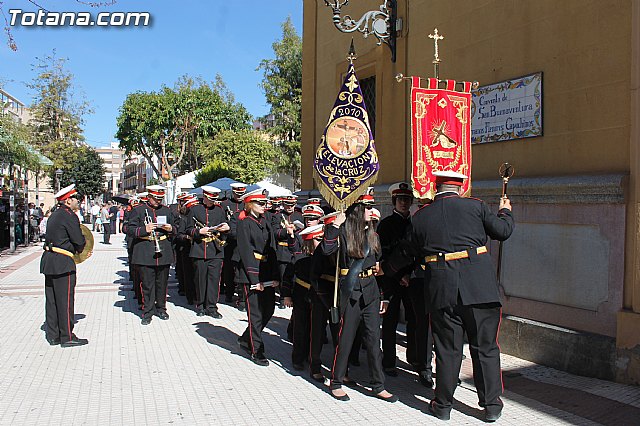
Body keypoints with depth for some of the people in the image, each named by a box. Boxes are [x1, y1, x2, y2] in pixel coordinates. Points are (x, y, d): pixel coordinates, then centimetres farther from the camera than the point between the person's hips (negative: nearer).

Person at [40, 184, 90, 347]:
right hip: (63, 263, -9)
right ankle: (67, 337, 4)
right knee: (65, 300, -2)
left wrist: (77, 250, 14)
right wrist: (79, 249, 7)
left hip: (49, 260, 9)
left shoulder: (54, 215, 16)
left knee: (51, 300, 12)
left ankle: (53, 335, 21)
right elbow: (79, 241, -15)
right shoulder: (69, 216, -12)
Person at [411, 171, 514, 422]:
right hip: (478, 285, -1)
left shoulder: (420, 216, 6)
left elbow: (419, 254, 12)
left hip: (441, 287, 1)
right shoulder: (474, 206, 1)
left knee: (447, 348, 11)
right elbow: (503, 231, 7)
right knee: (485, 347, 11)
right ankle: (492, 405, 20)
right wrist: (505, 211, 27)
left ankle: (443, 405, 20)